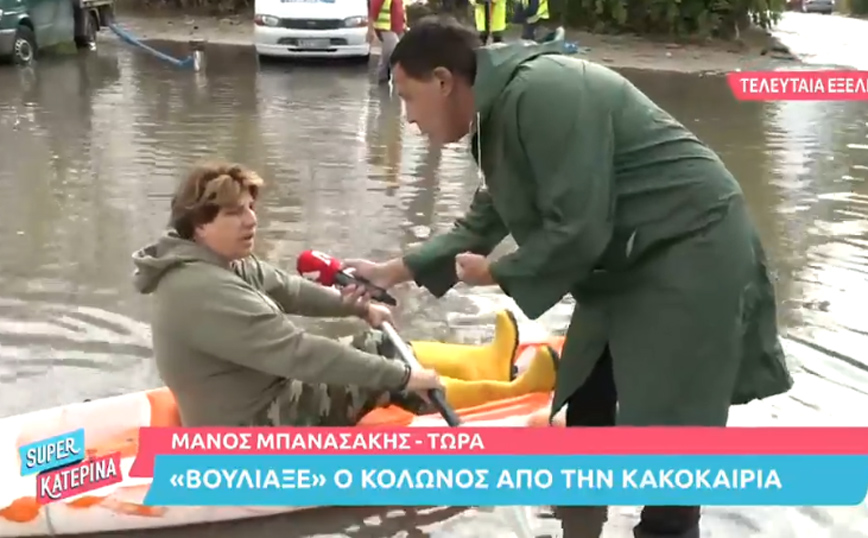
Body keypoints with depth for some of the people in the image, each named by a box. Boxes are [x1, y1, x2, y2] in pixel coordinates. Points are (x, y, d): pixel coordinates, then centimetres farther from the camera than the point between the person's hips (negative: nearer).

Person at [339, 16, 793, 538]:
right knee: (586, 402, 21)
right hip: (630, 259, 11)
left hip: (691, 252, -11)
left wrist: (496, 273, -11)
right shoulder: (499, 112, 8)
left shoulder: (542, 93, -25)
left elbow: (576, 230, -27)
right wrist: (396, 271, 18)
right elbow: (481, 225, 18)